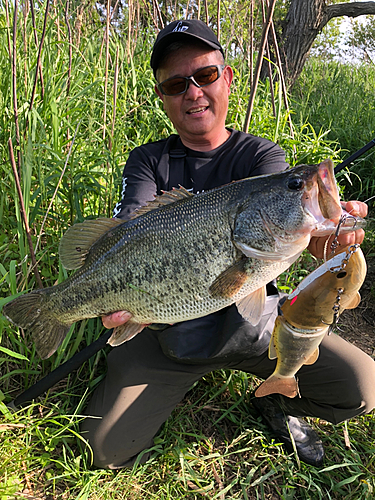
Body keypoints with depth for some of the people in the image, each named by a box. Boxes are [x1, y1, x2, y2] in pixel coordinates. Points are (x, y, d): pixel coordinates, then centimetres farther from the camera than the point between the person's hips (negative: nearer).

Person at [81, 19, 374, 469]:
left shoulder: (262, 155, 0)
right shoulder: (148, 162, 0)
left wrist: (321, 232, -47)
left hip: (253, 320, 1)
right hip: (171, 329, 0)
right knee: (105, 451, -5)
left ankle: (277, 402, 19)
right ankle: (165, 395, 26)